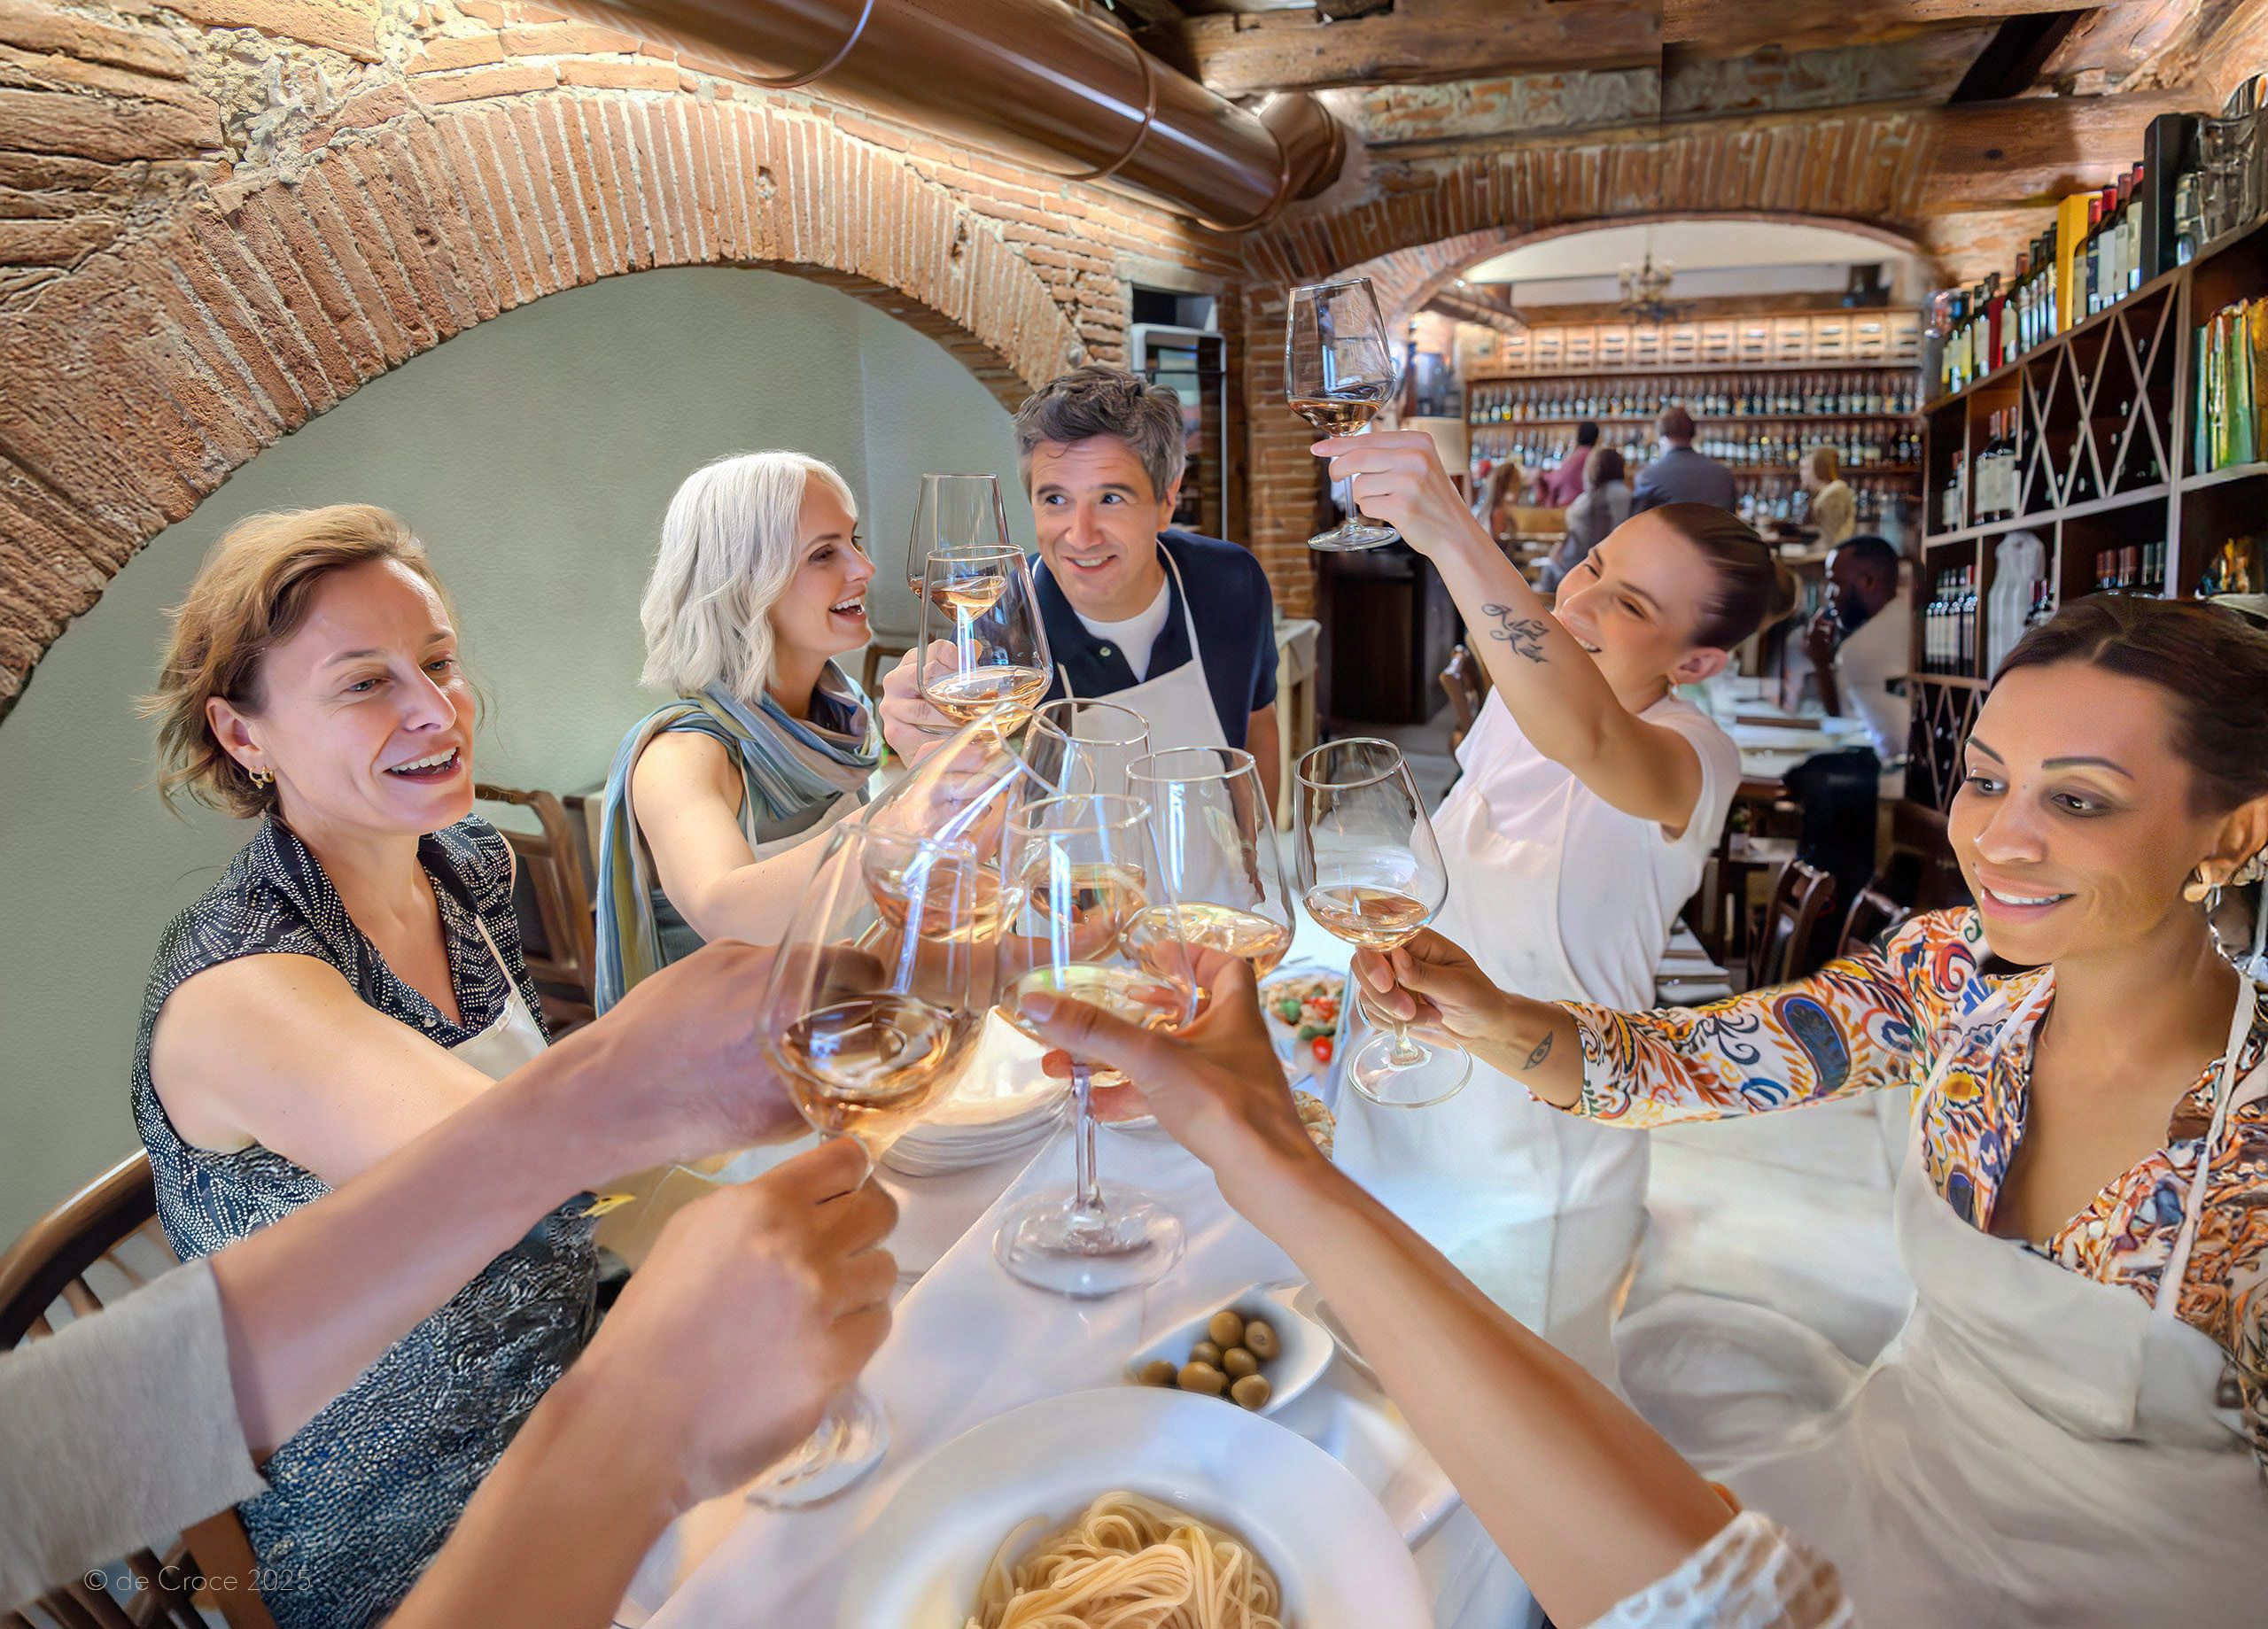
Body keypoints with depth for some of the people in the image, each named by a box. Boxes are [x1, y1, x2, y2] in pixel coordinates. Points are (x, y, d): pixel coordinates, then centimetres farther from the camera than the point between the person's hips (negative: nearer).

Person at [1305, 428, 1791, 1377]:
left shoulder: (1690, 758, -23)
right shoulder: (1514, 698, -1)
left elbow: (1588, 738, -49)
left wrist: (1448, 535, -57)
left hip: (1529, 1181, -6)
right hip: (1410, 1115, 7)